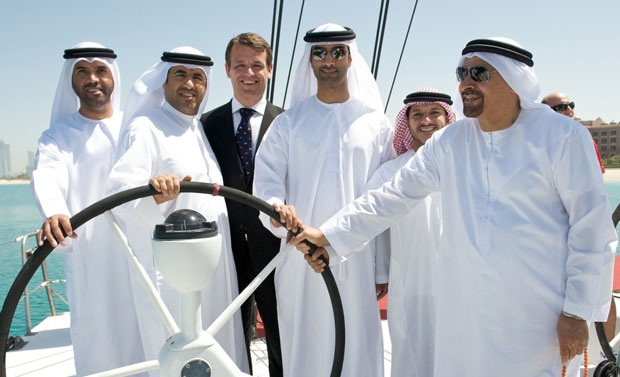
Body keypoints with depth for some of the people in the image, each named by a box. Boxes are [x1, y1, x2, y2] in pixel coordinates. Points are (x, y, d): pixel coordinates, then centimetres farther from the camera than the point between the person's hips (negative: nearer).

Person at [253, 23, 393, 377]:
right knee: (304, 348, 9)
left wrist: (384, 268, 2)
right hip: (301, 259, 0)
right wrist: (275, 206, -28)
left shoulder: (376, 123, 5)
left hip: (357, 261, 0)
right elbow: (268, 177, -4)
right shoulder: (289, 123, 6)